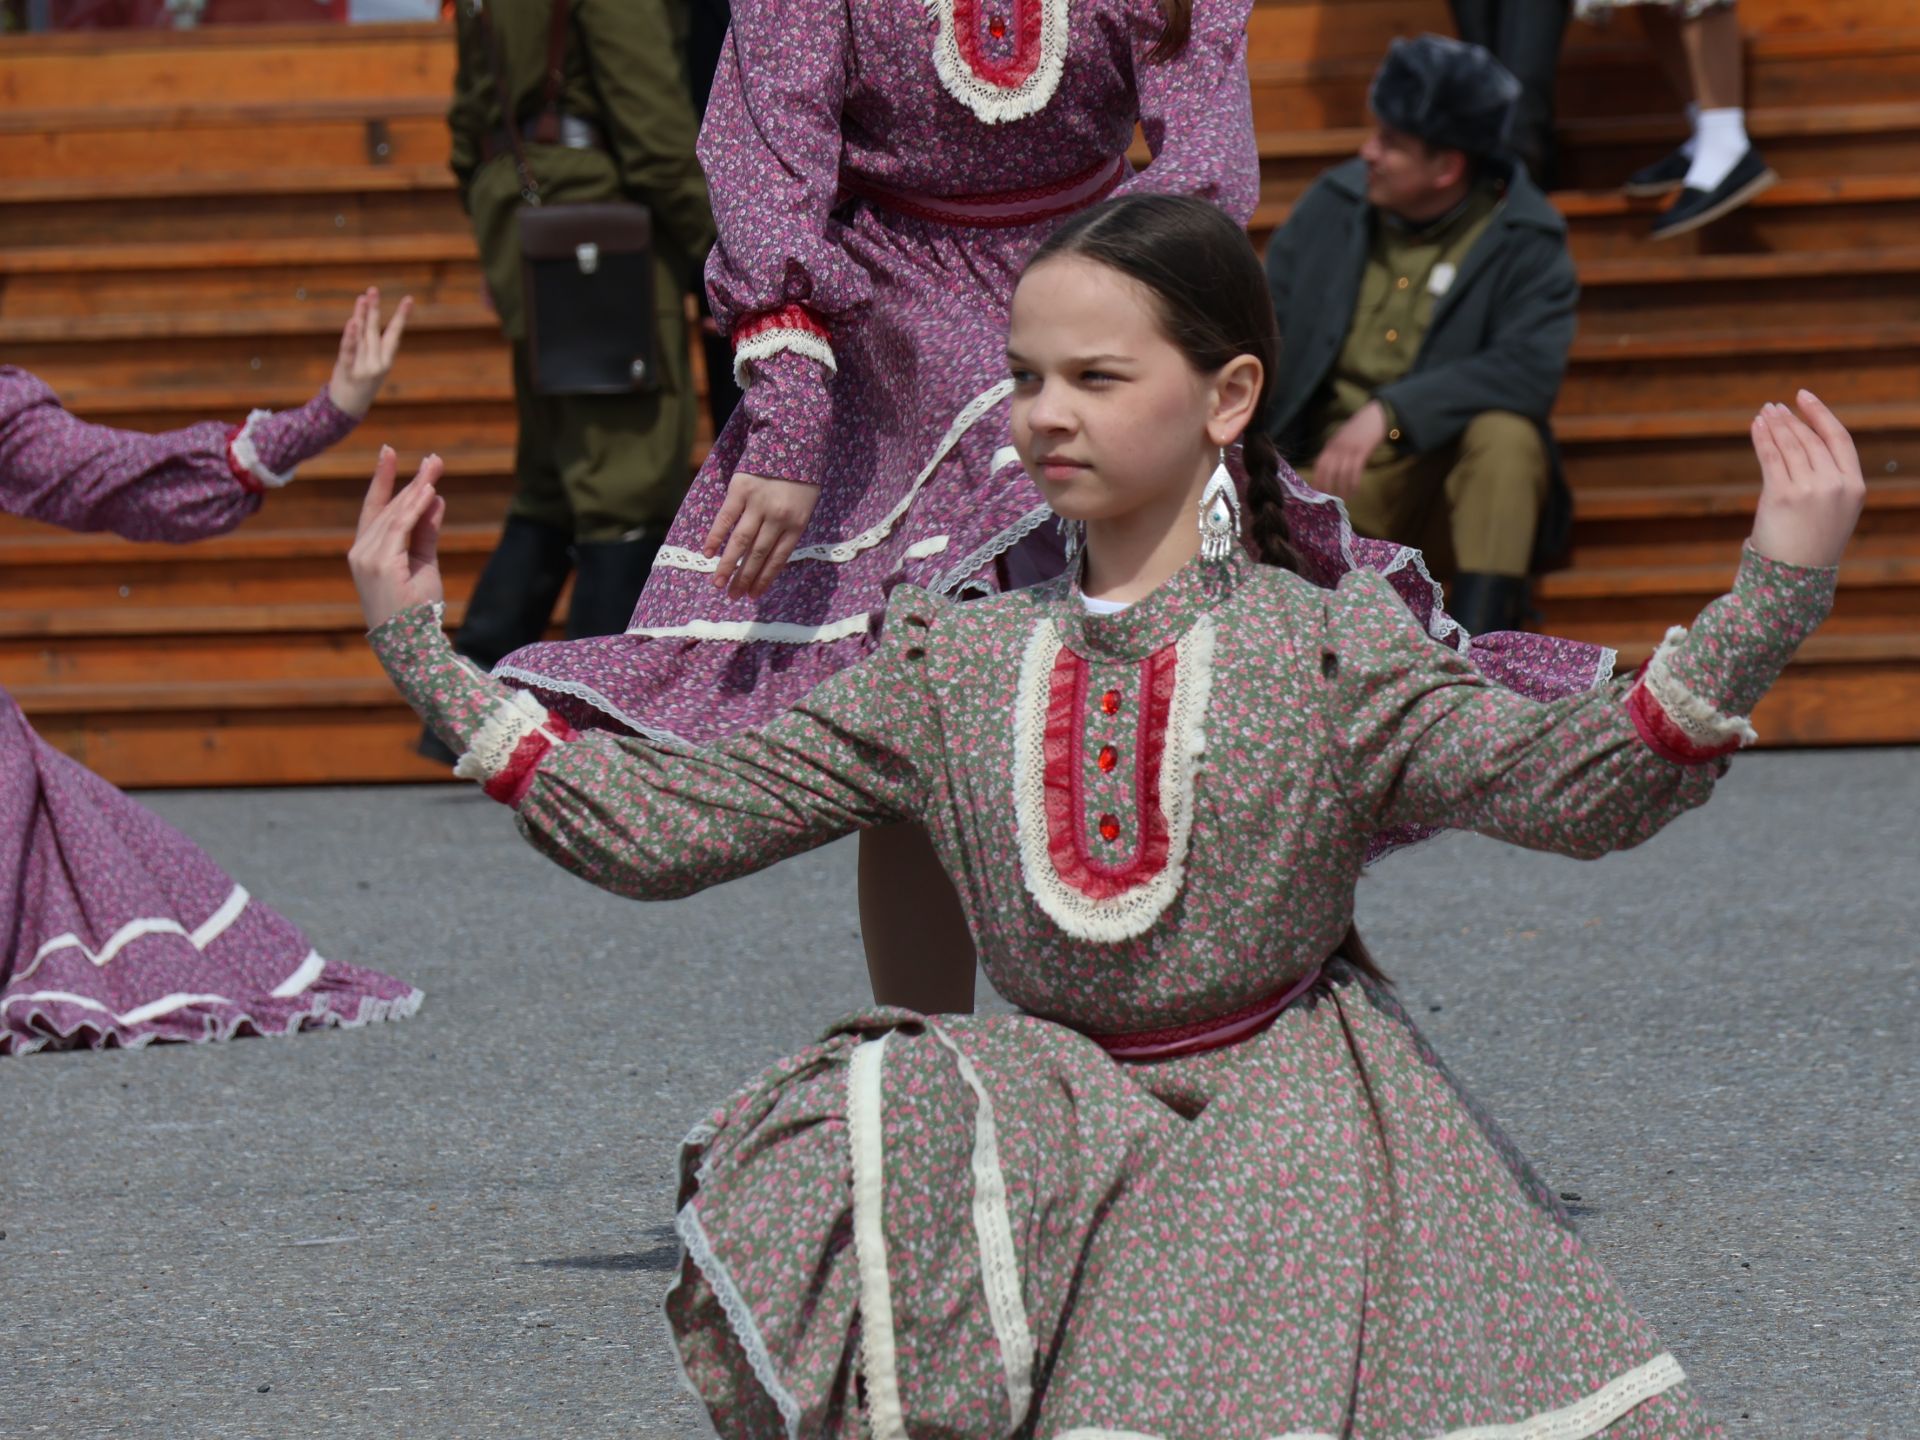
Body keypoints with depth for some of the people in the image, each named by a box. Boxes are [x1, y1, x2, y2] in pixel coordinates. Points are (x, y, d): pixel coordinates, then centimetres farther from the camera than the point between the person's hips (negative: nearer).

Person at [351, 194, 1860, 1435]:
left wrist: (1773, 593, -32)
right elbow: (659, 827, 4)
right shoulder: (954, 665, 4)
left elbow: (1575, 784, -20)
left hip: (1281, 1119, -2)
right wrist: (427, 657, 0)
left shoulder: (1324, 650, -6)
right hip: (1060, 1134, 2)